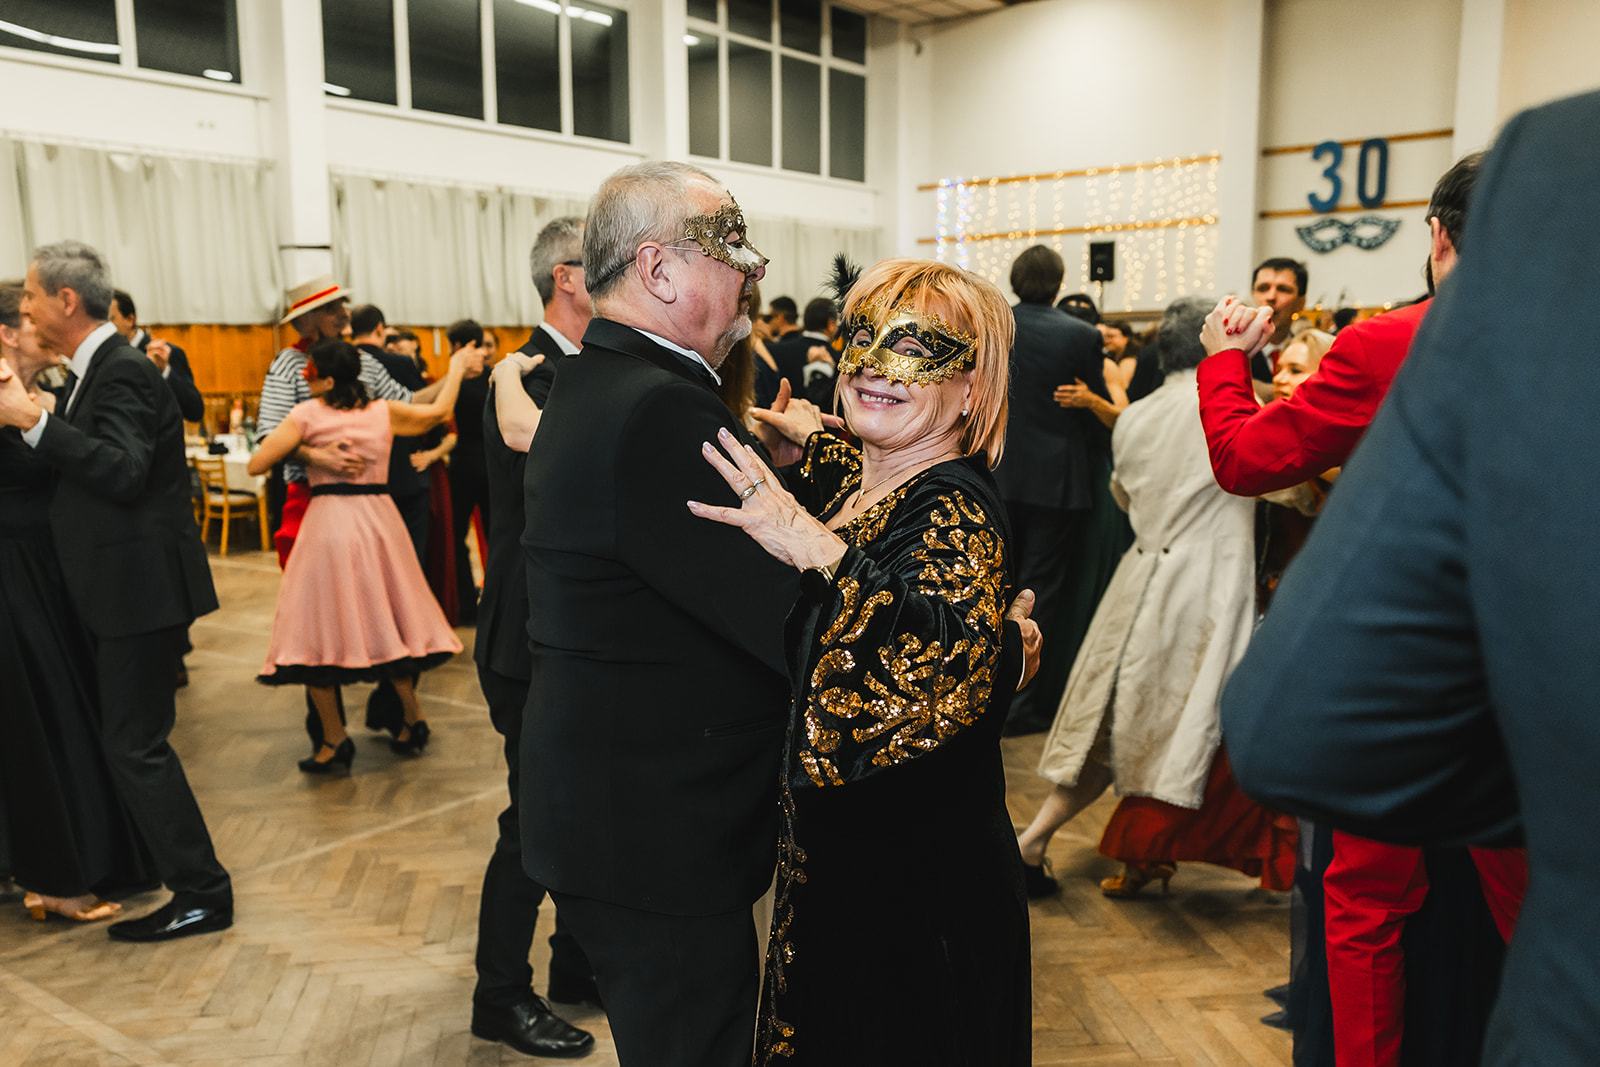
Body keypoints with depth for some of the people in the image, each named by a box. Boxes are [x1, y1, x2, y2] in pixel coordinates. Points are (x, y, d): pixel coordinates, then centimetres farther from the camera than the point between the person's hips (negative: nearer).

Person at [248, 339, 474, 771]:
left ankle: (335, 740, 4)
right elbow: (438, 411, 21)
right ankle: (413, 719, 20)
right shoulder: (384, 411, 7)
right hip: (380, 519, 4)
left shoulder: (307, 414, -4)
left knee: (319, 627, 4)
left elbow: (256, 465, -5)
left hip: (329, 520, -4)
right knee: (387, 622, 16)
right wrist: (456, 368, 34)